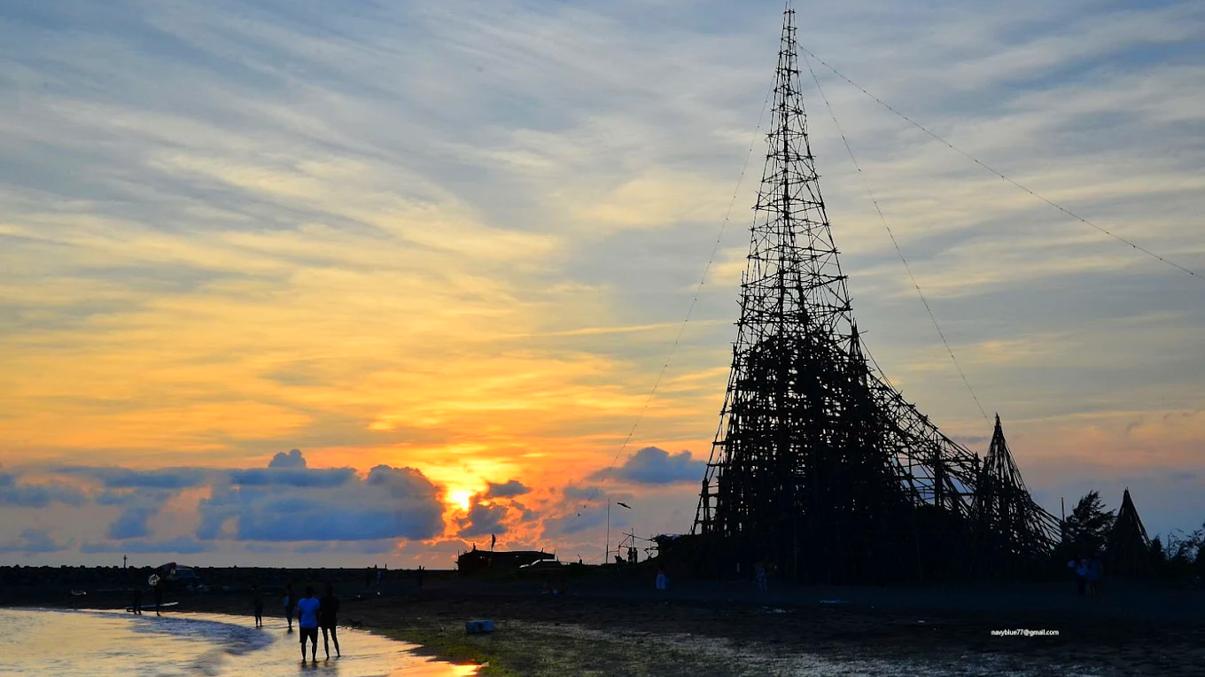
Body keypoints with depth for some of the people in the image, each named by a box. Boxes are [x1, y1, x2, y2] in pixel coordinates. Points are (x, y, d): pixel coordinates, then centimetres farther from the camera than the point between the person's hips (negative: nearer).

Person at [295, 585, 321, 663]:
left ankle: (304, 658, 9)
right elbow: (317, 614, -5)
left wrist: (300, 624, 14)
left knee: (303, 643, 10)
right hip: (313, 625, -1)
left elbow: (299, 614, 2)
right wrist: (317, 623, 8)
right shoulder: (316, 602, -8)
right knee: (314, 642, 11)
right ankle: (314, 658, 10)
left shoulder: (300, 601, -3)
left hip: (303, 625, 1)